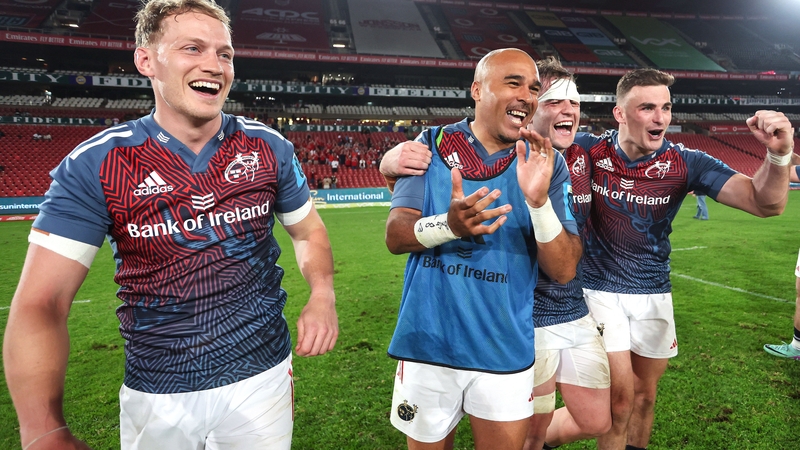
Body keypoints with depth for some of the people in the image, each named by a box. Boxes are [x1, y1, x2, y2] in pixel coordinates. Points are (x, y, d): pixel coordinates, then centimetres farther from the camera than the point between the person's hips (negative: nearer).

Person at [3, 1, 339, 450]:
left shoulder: (268, 148, -6)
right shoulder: (94, 166, -13)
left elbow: (308, 231, 7)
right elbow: (40, 304, -15)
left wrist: (323, 295, -14)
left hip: (263, 374, 1)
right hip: (156, 393, 0)